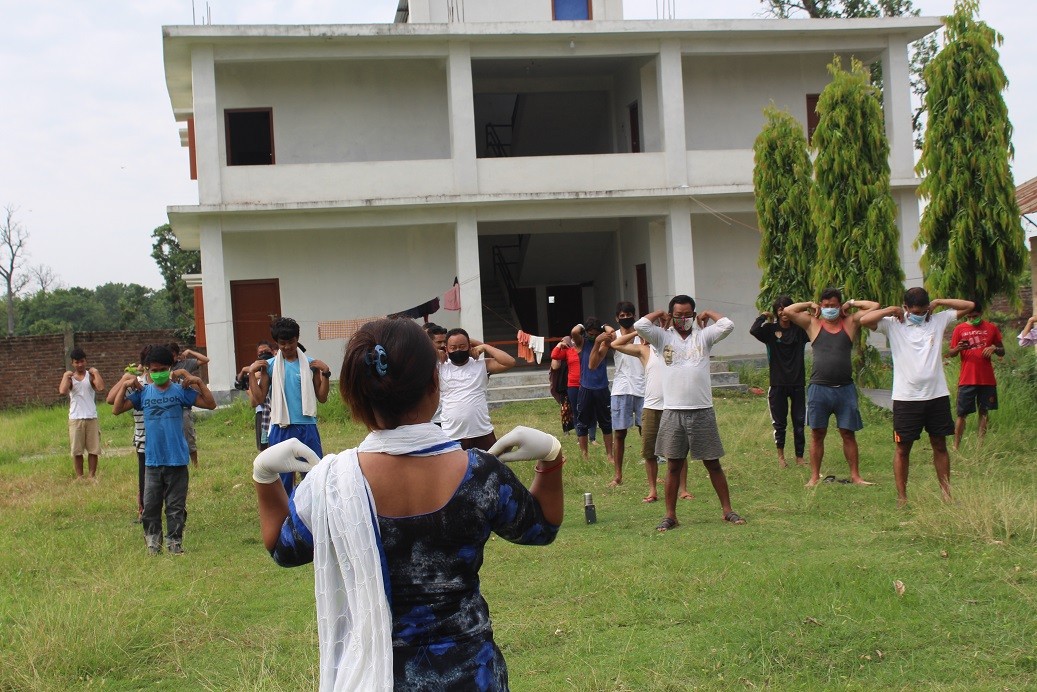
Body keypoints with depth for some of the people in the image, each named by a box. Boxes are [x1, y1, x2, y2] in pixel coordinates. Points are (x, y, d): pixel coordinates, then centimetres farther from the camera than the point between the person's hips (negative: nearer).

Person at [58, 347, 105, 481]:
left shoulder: (91, 375, 3)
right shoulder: (69, 377, 4)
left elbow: (101, 388, -18)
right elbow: (62, 391, -17)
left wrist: (96, 372, -11)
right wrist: (66, 376, -9)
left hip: (91, 418, 0)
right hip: (75, 418, 0)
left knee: (93, 449, 3)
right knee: (76, 450, 5)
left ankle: (92, 475, 12)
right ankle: (79, 476, 14)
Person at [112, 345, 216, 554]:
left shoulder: (180, 391, 0)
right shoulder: (142, 392, 6)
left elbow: (210, 404, -3)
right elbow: (116, 409, 1)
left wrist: (199, 382, -13)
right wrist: (125, 385, -7)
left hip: (177, 460, -2)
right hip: (152, 460, 2)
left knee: (176, 506, 5)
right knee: (150, 505, 6)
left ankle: (174, 541, 15)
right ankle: (153, 540, 19)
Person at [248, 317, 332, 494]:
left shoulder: (310, 364, 3)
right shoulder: (270, 366, 2)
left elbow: (322, 397, 3)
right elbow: (259, 397, -1)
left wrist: (326, 373, -8)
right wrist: (251, 373, -8)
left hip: (307, 427, 0)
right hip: (281, 429, 0)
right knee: (282, 478, 7)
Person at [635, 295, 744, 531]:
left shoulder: (703, 336, 6)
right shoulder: (663, 337, 5)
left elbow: (727, 325, -9)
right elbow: (639, 326, -10)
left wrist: (708, 314, 7)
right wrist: (659, 313, 6)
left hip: (702, 411, 0)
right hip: (673, 412, 0)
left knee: (713, 463, 8)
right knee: (673, 465, 6)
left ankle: (727, 510, 16)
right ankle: (670, 516, 12)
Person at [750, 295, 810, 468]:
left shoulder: (800, 329, 1)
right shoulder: (771, 330, -3)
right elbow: (753, 330, -21)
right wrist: (764, 316, -8)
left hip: (798, 383, 1)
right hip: (778, 384, -1)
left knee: (799, 422, 5)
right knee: (779, 423, 9)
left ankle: (800, 457, 15)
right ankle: (781, 455, 25)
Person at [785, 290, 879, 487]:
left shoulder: (850, 322, 9)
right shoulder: (813, 324, 8)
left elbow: (874, 306, 5)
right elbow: (788, 311, 0)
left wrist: (851, 304, 10)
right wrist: (810, 305, 9)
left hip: (845, 388, 1)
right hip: (819, 388, -1)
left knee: (848, 433, 5)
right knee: (817, 434, 4)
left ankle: (855, 476, 11)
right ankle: (815, 476, 10)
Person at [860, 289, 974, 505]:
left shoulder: (938, 320, 6)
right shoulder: (893, 324, -3)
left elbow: (969, 306, 9)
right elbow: (864, 320, -17)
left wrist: (939, 302, 3)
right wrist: (891, 310, -8)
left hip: (937, 395, 3)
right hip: (906, 398, -3)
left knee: (940, 445, 11)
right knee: (903, 448, 3)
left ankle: (947, 494, 19)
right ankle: (901, 497, 9)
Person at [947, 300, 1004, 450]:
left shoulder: (991, 328, 7)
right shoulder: (959, 329, 2)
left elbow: (1002, 352, 12)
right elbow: (951, 354, 3)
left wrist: (994, 348, -10)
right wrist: (958, 348, -19)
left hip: (987, 379, 2)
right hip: (967, 380, -2)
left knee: (984, 412, 6)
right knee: (962, 413, -1)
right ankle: (956, 446, 2)